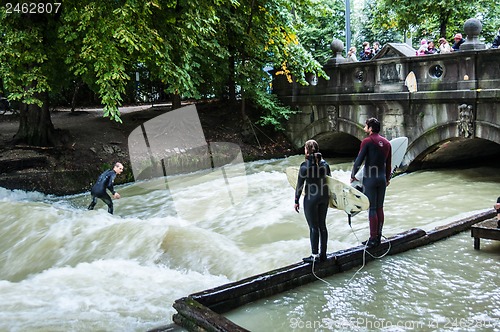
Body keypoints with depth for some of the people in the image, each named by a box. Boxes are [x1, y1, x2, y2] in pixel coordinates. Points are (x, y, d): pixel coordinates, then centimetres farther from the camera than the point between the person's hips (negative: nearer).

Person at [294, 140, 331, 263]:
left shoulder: (305, 166, -13)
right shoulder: (324, 163, 3)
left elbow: (300, 185, -10)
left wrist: (296, 201, -2)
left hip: (311, 198, -6)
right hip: (324, 196, 6)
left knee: (313, 227, 2)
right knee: (322, 225, 12)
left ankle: (315, 255, 8)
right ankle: (323, 254, 19)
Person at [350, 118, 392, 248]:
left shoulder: (367, 142, -11)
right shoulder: (386, 143, 8)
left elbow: (359, 160, -11)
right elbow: (388, 163, 14)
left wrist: (353, 175, 2)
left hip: (370, 179, -6)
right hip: (382, 179, 6)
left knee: (372, 209, -3)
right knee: (380, 208, 11)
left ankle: (373, 239, -1)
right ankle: (378, 236, 16)